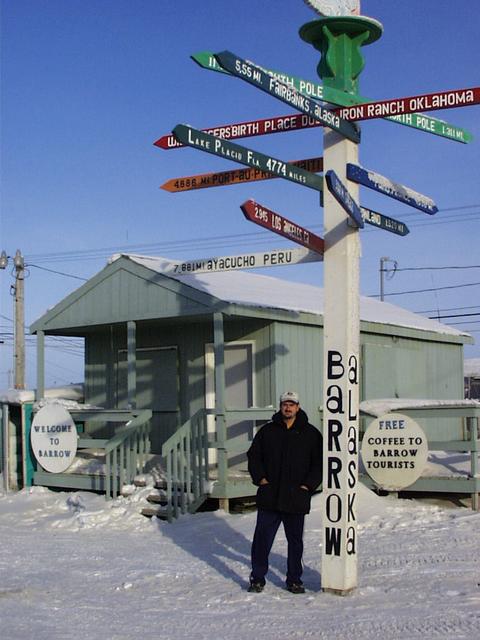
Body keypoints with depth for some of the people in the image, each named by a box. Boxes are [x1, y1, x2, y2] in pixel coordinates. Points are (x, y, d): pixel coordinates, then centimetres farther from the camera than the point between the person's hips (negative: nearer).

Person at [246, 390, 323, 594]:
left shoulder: (311, 434, 3)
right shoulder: (267, 431, 6)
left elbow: (319, 463, 5)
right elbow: (253, 455, 11)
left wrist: (308, 484, -5)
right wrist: (260, 478, -2)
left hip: (297, 498, 0)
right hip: (269, 497, 0)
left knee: (295, 541, 9)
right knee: (262, 539, 1)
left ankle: (294, 580, 21)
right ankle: (257, 579, 13)